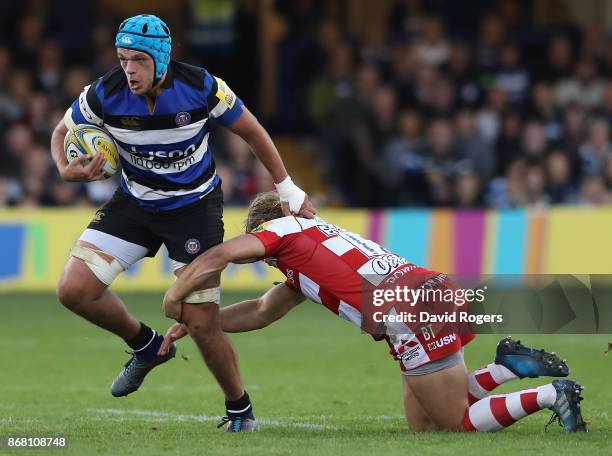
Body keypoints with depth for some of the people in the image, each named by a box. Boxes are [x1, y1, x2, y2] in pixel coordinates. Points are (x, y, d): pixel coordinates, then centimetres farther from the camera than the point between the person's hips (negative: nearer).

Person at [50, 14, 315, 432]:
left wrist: (287, 189, 0)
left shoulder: (201, 88, -24)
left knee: (202, 322, -10)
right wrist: (68, 170, -23)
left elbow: (252, 132, -6)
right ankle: (147, 346, 16)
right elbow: (62, 133, 0)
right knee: (74, 291, -11)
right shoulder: (104, 95, -20)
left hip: (195, 206, -3)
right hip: (134, 204, 3)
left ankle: (240, 409, 16)